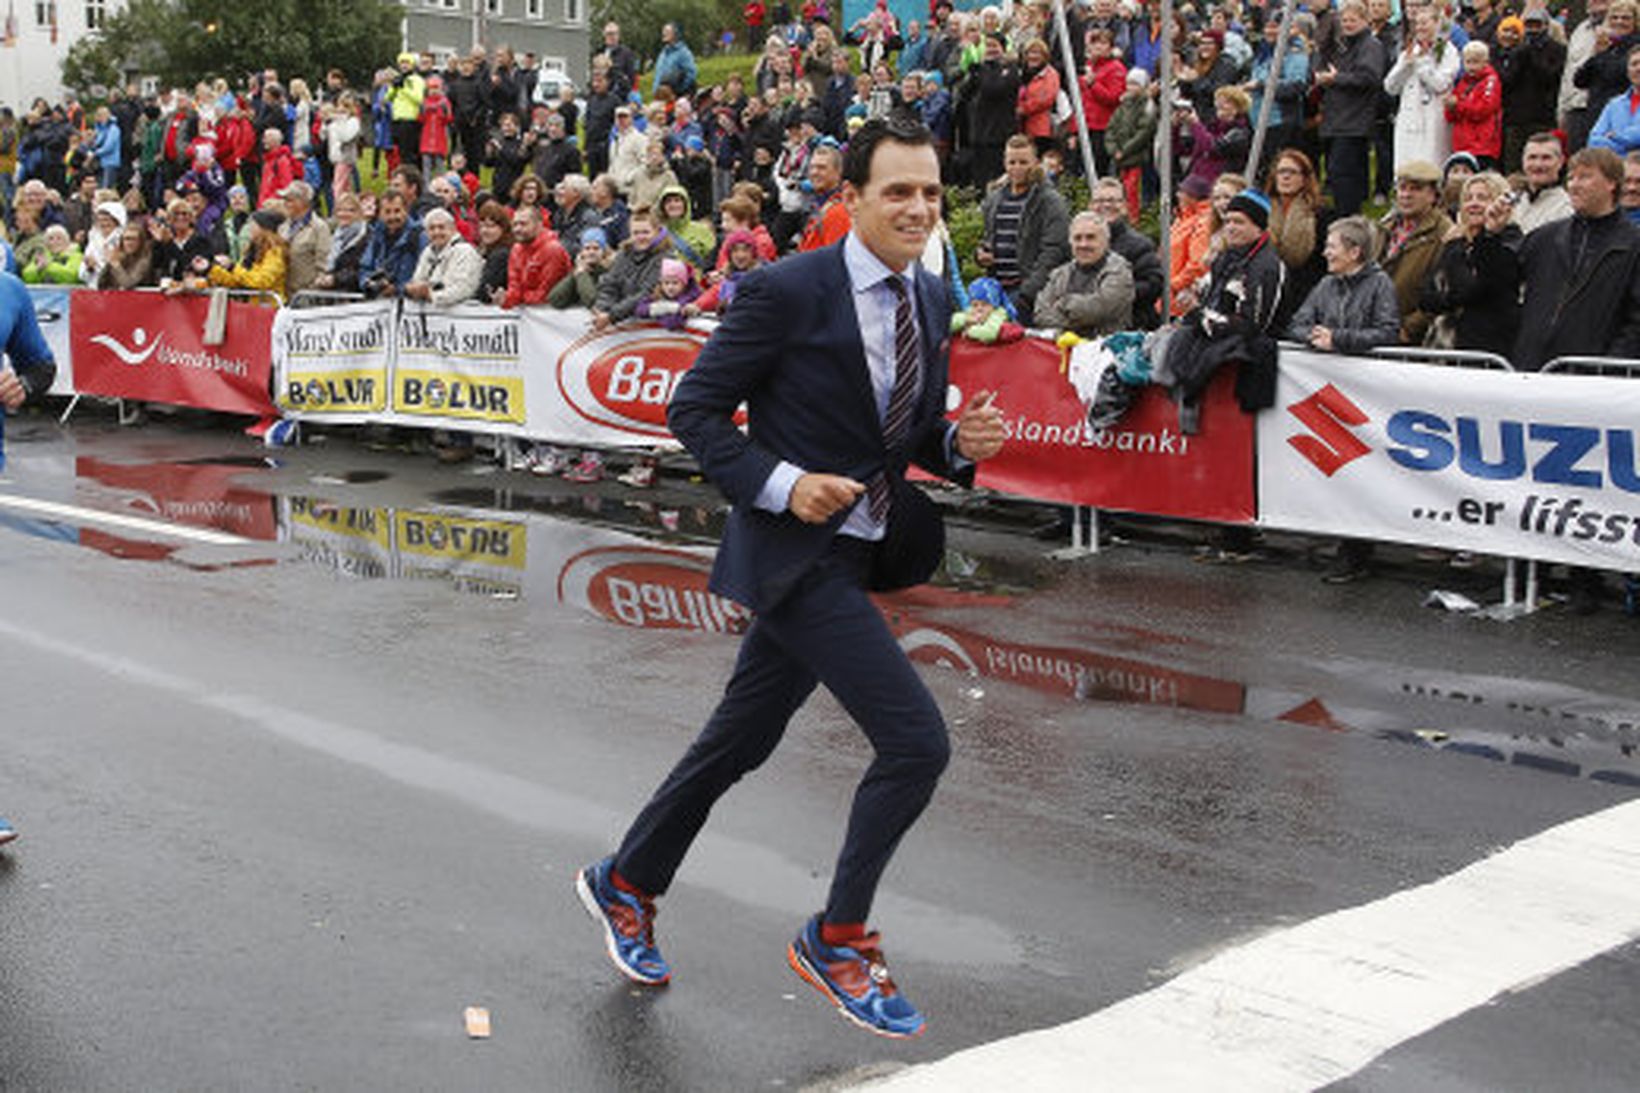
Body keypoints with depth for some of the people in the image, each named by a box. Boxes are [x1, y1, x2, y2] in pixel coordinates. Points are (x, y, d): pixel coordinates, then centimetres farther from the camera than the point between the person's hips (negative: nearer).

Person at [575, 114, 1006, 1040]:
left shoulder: (932, 299, 6)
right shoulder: (789, 291, -16)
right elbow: (694, 409, -11)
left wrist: (961, 442, -6)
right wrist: (779, 483, -22)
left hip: (857, 552, 8)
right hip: (795, 551, -8)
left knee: (743, 740, 20)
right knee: (917, 740, -13)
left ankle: (625, 885, 41)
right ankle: (838, 938, 7)